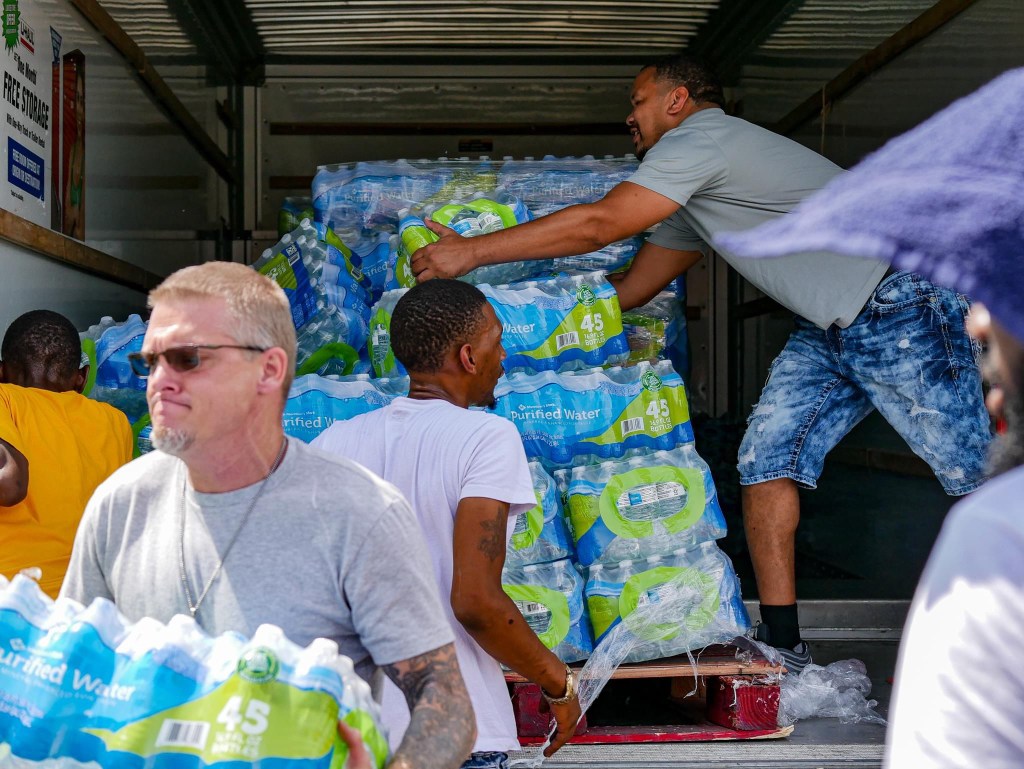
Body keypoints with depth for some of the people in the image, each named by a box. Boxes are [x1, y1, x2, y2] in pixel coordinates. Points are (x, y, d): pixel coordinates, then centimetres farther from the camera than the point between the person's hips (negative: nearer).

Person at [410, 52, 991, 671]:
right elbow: (628, 289, 18)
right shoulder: (695, 200, 19)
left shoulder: (701, 135, -12)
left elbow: (597, 226, -18)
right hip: (830, 330, 9)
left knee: (977, 476, -4)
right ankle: (782, 648, 3)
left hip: (901, 311, -9)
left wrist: (471, 253, -14)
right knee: (768, 458, -1)